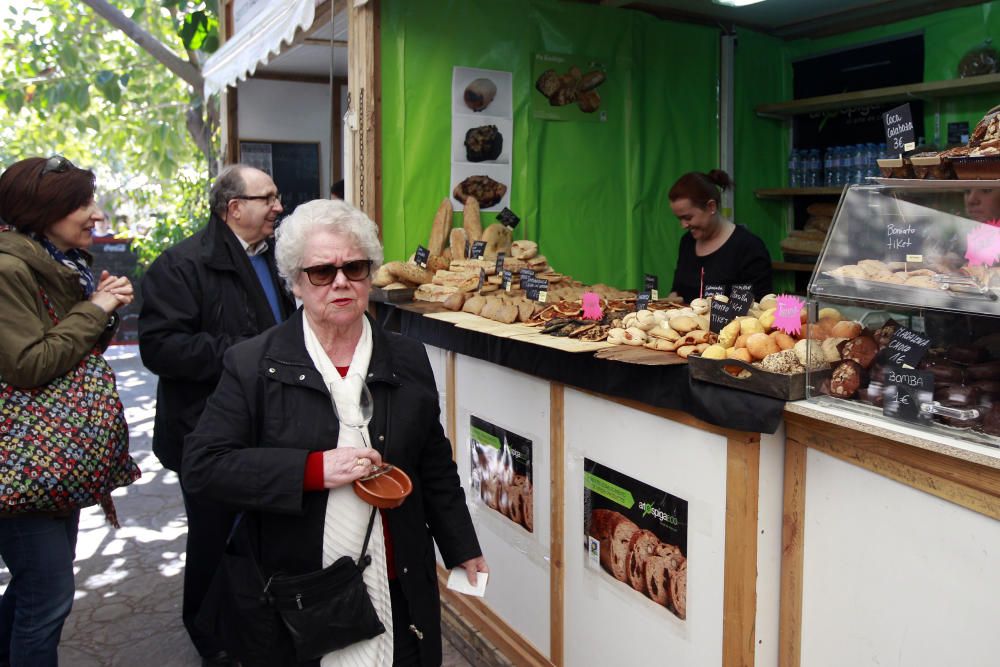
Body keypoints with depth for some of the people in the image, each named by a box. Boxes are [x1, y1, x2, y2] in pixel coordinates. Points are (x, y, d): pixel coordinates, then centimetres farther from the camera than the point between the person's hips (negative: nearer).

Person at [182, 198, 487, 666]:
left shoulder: (407, 360, 4)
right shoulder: (251, 365, -5)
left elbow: (435, 466, 11)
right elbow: (202, 465, -11)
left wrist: (462, 549, 14)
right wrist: (314, 469, -20)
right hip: (290, 597, -2)